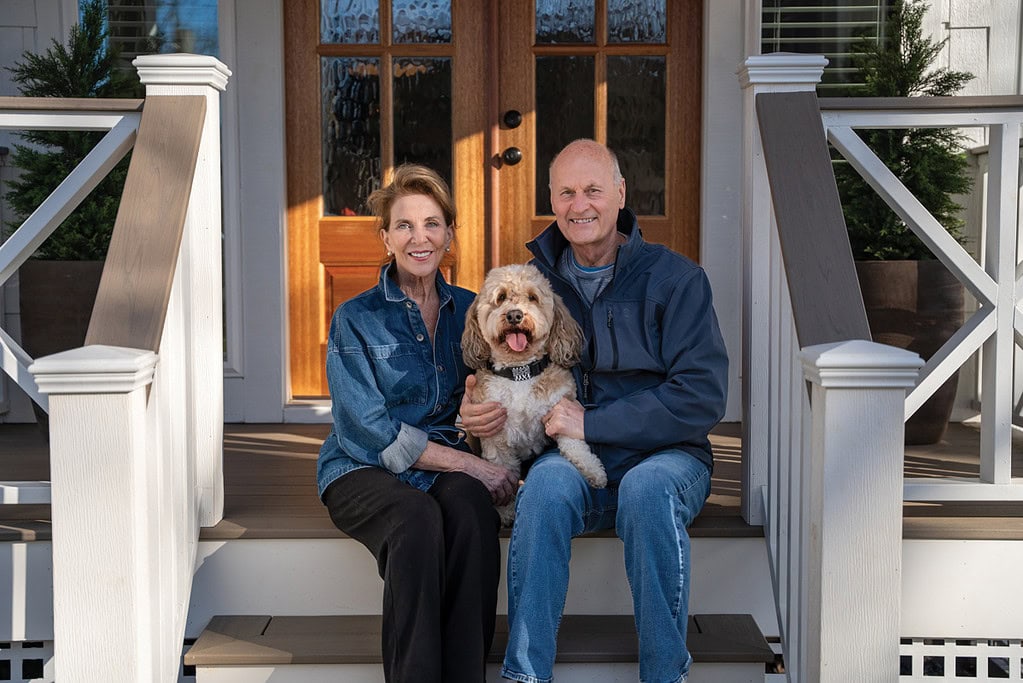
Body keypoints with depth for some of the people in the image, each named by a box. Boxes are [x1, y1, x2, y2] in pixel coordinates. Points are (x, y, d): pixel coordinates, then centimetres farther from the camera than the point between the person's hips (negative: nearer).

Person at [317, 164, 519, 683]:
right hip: (364, 470, -2)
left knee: (470, 507, -33)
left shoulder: (469, 310, 13)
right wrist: (468, 463, -17)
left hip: (449, 469, 3)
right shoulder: (356, 319, 1)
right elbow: (369, 430, -9)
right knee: (418, 518, -35)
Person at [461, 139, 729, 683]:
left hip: (666, 455, -2)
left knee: (647, 487, -35)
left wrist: (592, 424, -16)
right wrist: (475, 407, -5)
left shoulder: (675, 277, -3)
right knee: (549, 480, -32)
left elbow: (702, 398, -12)